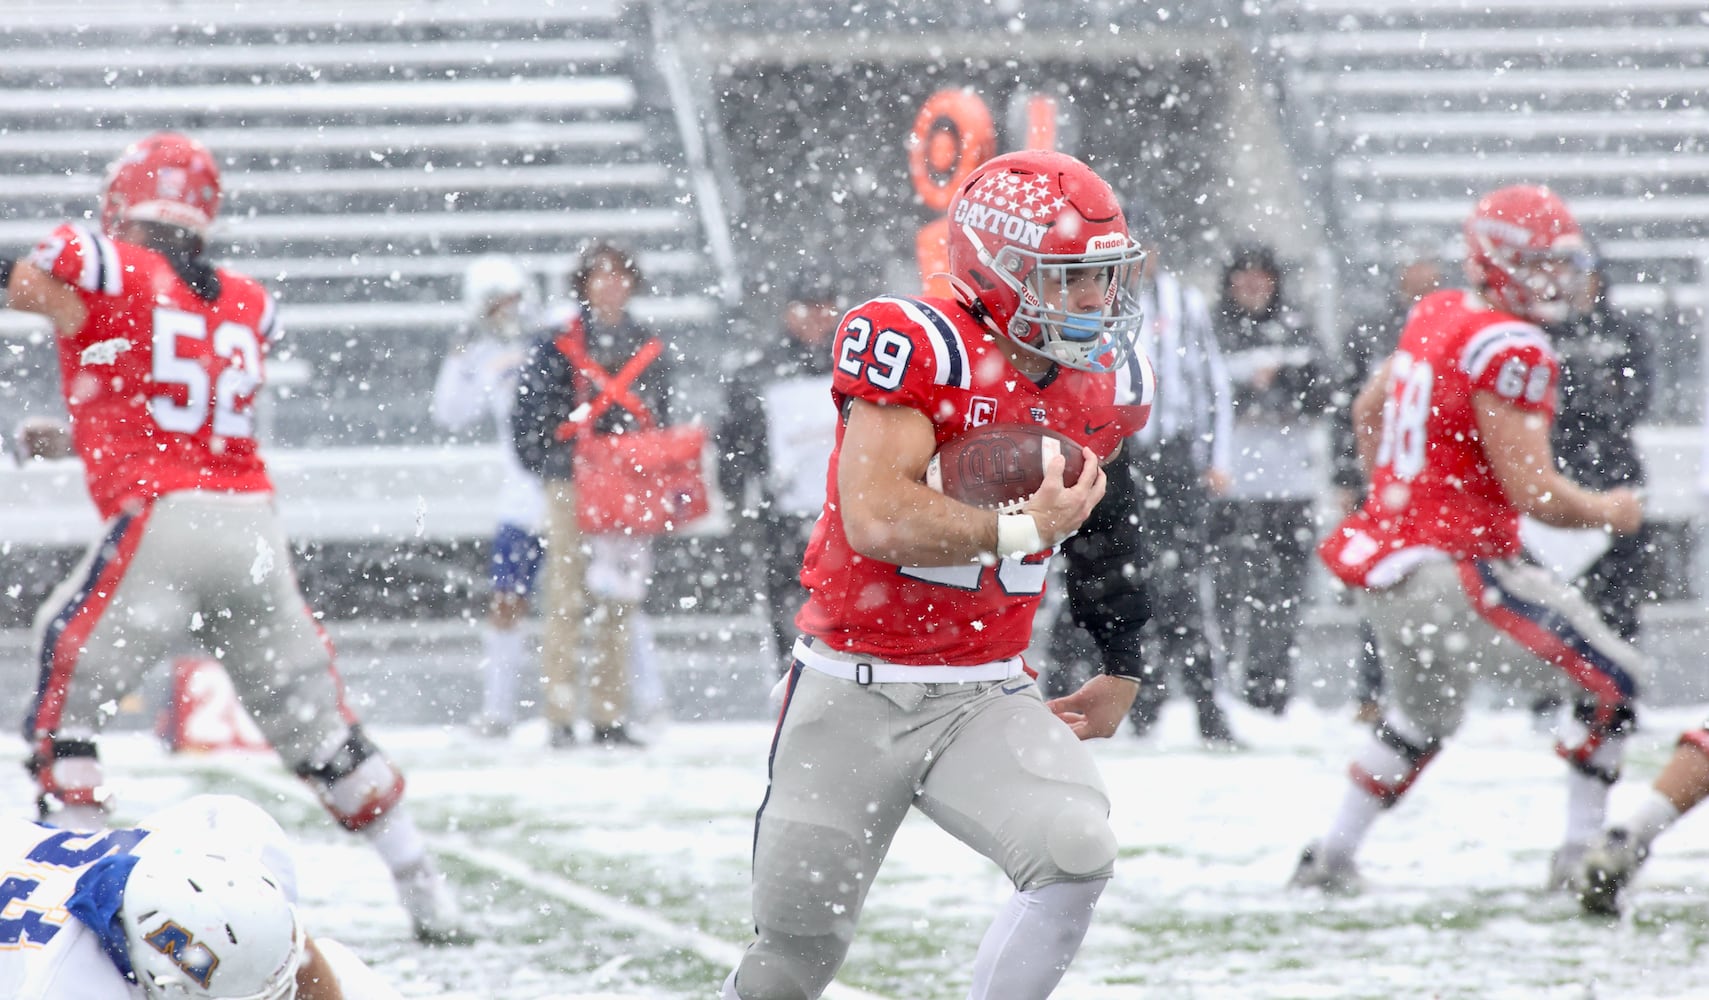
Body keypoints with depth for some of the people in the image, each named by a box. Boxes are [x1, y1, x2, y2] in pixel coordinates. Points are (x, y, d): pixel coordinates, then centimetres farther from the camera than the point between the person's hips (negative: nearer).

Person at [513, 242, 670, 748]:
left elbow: (662, 417, 20)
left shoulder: (648, 348, 13)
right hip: (574, 484, -4)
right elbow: (528, 413, -2)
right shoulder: (558, 346, 0)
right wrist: (547, 465, -11)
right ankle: (560, 718, -4)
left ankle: (610, 713, 10)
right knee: (567, 599, -6)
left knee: (619, 602, 5)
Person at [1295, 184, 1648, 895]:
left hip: (1384, 556, 9)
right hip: (1452, 573, -9)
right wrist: (1607, 512, -3)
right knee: (1612, 684, -3)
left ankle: (1330, 859, 33)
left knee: (1423, 715, 31)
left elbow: (1367, 411, 26)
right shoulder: (1509, 349, -18)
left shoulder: (1435, 316, 10)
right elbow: (1534, 492, -20)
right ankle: (1581, 857, -1)